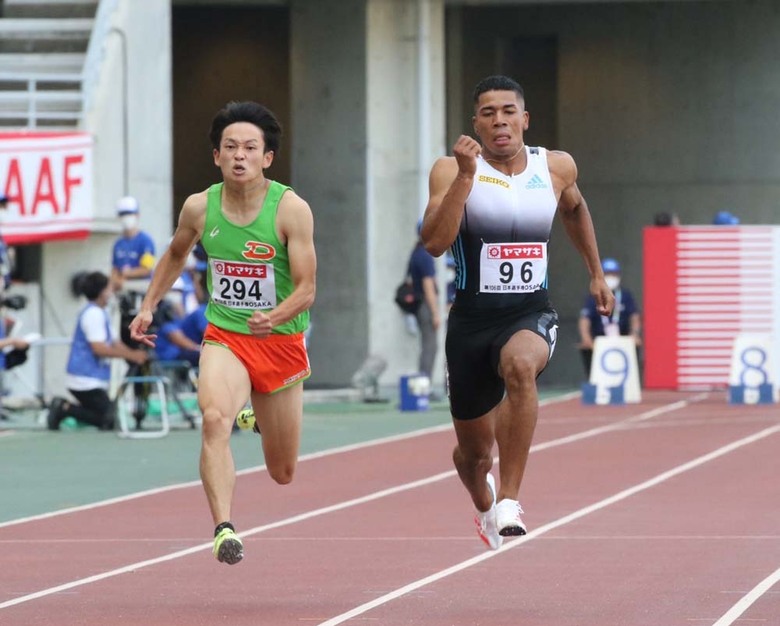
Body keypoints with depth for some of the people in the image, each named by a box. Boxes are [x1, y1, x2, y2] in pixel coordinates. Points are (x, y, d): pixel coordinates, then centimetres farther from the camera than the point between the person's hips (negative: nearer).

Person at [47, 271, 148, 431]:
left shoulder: (99, 313, 17)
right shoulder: (93, 314, -15)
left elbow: (113, 343, 17)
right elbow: (99, 349, -21)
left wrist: (134, 354, 1)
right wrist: (131, 355, -15)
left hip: (92, 379, 10)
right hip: (86, 381, -10)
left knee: (107, 418, 9)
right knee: (107, 420, -12)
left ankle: (62, 407, 6)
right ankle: (64, 408, -9)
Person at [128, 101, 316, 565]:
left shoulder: (291, 209, -15)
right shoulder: (200, 208, -6)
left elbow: (307, 288, -16)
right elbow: (176, 254, 18)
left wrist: (275, 317, -34)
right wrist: (149, 307, 14)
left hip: (281, 341, -1)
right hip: (224, 337, 1)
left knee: (283, 474, 13)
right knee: (215, 417, -33)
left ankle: (261, 416, 48)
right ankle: (224, 528, -38)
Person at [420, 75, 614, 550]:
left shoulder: (556, 167, 3)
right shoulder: (451, 171, -7)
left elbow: (574, 209, 26)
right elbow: (435, 243, -21)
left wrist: (596, 273, 27)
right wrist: (466, 174, -25)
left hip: (532, 313, 0)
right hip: (472, 317, 0)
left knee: (520, 366, -39)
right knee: (475, 452, 13)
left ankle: (508, 500, -36)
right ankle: (485, 507, 51)